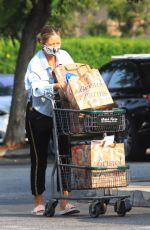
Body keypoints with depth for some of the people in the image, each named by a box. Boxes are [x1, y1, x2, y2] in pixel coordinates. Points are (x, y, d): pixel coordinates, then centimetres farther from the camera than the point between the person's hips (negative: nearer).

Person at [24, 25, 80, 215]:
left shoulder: (64, 57, 1)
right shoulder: (35, 62, -13)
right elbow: (35, 87, -27)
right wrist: (55, 87, -42)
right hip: (38, 115, -3)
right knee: (39, 159, 4)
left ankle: (64, 203, -8)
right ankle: (38, 203, 15)